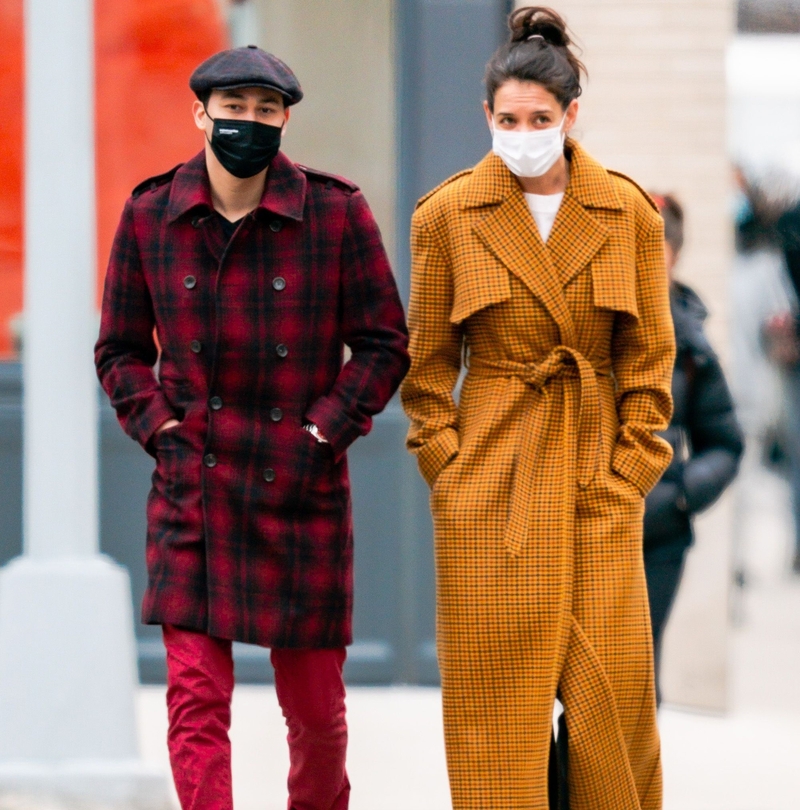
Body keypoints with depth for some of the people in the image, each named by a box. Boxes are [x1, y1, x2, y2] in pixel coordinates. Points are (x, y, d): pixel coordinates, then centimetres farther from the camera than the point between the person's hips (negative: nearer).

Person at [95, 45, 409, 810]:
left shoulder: (337, 213, -3)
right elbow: (121, 349, 11)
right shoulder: (148, 216, 1)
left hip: (302, 490, 0)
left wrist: (322, 433, -8)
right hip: (190, 490, 0)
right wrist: (161, 429, -3)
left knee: (314, 701, 9)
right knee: (195, 695, -9)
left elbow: (384, 344, 2)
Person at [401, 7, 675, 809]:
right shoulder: (447, 215, -1)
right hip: (491, 474, -1)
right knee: (497, 686, -2)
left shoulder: (629, 214, 2)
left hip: (597, 470, 1)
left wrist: (627, 473, -2)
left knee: (615, 684, -1)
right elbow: (428, 364, 4)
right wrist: (448, 471, -3)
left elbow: (648, 360, 5)